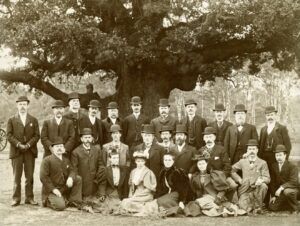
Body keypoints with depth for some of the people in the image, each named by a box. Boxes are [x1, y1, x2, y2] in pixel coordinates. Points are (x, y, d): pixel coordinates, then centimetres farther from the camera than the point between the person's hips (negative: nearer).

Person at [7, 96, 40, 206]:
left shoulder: (33, 120, 12)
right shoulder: (11, 120, 9)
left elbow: (37, 135, 4)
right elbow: (9, 135, 1)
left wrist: (28, 144, -11)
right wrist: (18, 144, -13)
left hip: (30, 151, 1)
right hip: (16, 152, -1)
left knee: (29, 176, 2)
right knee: (16, 176, 0)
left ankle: (29, 198, 8)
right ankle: (16, 198, 5)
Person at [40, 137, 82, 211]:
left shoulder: (66, 160, 12)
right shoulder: (47, 160, -9)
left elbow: (72, 171, 5)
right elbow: (43, 177, -16)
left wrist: (70, 178, -21)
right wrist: (53, 189, -22)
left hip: (65, 188, 6)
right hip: (51, 190, -6)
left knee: (78, 178, -10)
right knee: (60, 206, -28)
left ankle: (74, 202, -5)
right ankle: (47, 201, 6)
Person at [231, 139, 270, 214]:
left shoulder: (262, 163, 3)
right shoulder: (242, 162, 8)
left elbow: (267, 178, -3)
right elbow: (232, 170, 16)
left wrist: (261, 180, -27)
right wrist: (239, 180, 4)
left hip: (257, 189, 1)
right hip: (245, 190, 0)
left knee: (263, 186, -35)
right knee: (244, 207, -27)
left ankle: (258, 206, -12)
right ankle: (251, 206, 11)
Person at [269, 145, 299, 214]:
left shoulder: (292, 167, -14)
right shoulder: (274, 166, 3)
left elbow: (293, 182, -25)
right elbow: (272, 182, 5)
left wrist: (281, 187, -35)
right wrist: (273, 195, -1)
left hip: (292, 188, -5)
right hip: (279, 190, 5)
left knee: (287, 191, -40)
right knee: (272, 207, -8)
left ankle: (295, 209, -12)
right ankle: (288, 204, 21)